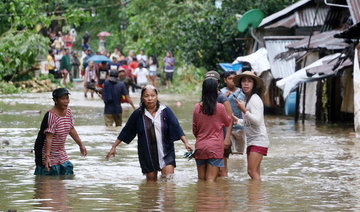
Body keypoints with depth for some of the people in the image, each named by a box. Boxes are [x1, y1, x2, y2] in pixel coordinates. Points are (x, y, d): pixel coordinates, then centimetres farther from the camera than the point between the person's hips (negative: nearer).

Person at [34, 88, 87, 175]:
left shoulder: (68, 111, 2)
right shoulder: (51, 116, -24)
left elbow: (72, 130, 15)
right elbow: (49, 138, -28)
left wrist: (81, 145, 20)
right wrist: (47, 156, -33)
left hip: (61, 152, 8)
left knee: (67, 169, 6)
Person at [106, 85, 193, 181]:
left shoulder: (165, 111, -1)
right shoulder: (138, 114, 0)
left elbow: (176, 127, -6)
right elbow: (125, 132, 7)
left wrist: (186, 143, -17)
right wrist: (114, 147, 8)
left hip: (165, 152, -1)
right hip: (147, 154, 1)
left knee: (169, 177, -12)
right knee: (151, 180, 5)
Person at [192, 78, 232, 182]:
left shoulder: (197, 107, 0)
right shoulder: (220, 107, -10)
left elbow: (194, 129, 10)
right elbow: (228, 122, 9)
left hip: (199, 147, 4)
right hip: (215, 147, -4)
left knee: (201, 179, 13)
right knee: (211, 180, -4)